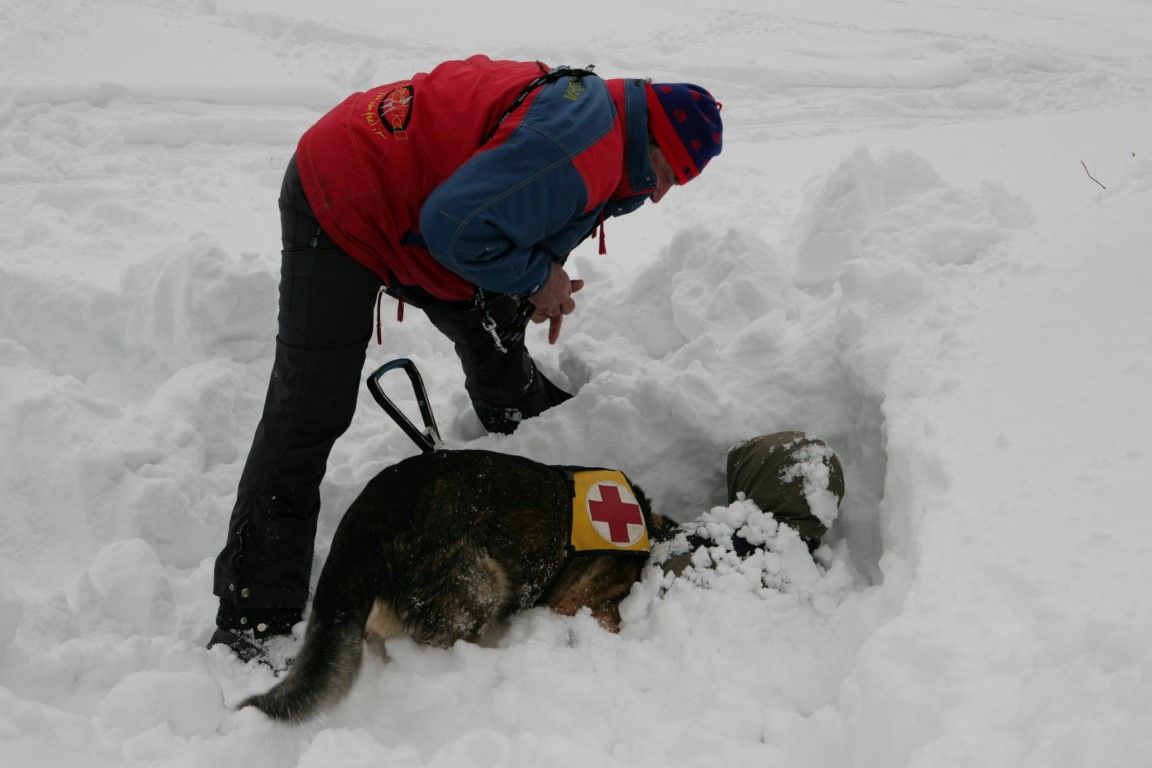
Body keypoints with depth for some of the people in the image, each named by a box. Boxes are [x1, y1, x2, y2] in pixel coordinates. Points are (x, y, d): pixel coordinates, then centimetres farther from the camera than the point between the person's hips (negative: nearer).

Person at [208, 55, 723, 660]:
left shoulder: (592, 108, 5)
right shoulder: (583, 151, -27)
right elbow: (457, 225, -34)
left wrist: (543, 286, 1)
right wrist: (538, 277, -17)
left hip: (409, 204, 10)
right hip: (337, 206, -10)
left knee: (495, 336, 21)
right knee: (309, 414, -14)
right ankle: (250, 624, -9)